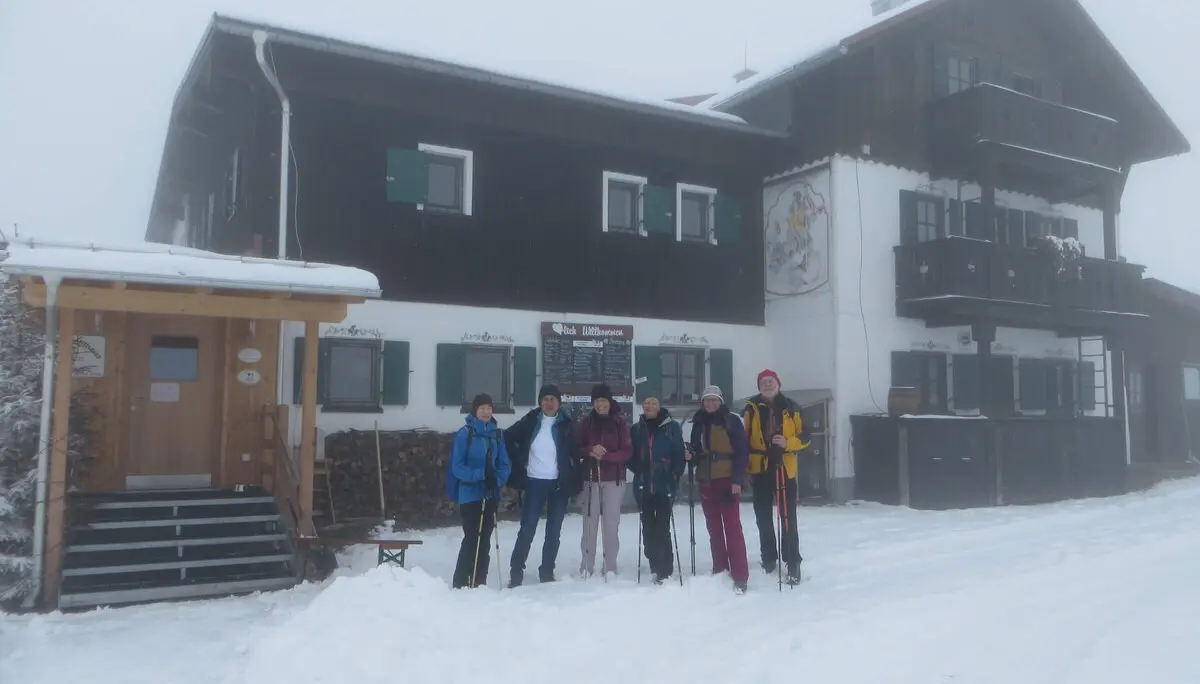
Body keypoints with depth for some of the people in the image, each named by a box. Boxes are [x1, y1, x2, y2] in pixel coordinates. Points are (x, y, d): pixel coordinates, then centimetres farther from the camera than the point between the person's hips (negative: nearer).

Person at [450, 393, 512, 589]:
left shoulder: (497, 433, 6)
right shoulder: (465, 433, -8)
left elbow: (505, 464, 6)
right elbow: (456, 467, -11)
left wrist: (497, 479, -14)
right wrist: (481, 474, -24)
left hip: (491, 495, 5)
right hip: (470, 494, -5)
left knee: (484, 540, 10)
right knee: (472, 538, -6)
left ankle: (479, 583, 19)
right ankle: (460, 584, 4)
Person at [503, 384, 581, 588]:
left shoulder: (566, 424, 0)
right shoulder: (531, 421, -1)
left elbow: (575, 453, 1)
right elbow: (508, 437, 7)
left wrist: (575, 481, -7)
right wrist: (518, 461, 0)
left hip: (559, 484, 1)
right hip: (534, 482, -1)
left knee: (553, 531, 8)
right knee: (527, 529, -2)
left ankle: (547, 572, 19)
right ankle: (516, 573, 7)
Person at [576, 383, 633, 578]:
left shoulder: (620, 423, 2)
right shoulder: (586, 423, 6)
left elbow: (627, 452, -2)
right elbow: (577, 450, 6)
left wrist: (606, 454, -17)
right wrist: (590, 451, -15)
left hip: (613, 479, -1)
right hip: (591, 479, 1)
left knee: (611, 524, -1)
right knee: (589, 523, -1)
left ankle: (610, 568, 6)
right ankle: (586, 567, 5)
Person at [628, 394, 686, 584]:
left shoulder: (672, 428, -1)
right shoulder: (636, 430, 8)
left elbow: (679, 455, -3)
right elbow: (630, 456, 12)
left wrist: (675, 476, -12)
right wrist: (638, 470, -4)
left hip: (665, 486, -3)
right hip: (643, 487, 4)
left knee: (662, 528, -7)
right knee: (648, 528, 9)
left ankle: (664, 571, -2)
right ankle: (655, 567, 20)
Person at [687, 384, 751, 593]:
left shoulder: (731, 421, -4)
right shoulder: (698, 423, 11)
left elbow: (742, 452, -8)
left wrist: (737, 480, -15)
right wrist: (690, 455, -2)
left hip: (727, 480, -5)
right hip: (706, 482, 5)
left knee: (732, 527, -8)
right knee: (714, 528, 10)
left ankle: (740, 577, -7)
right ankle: (719, 570, 20)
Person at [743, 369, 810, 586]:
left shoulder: (792, 409, -1)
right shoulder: (751, 409, 1)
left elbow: (804, 438, 3)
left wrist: (787, 443, -17)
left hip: (785, 469, -2)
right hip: (760, 470, 2)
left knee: (788, 519, -3)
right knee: (763, 518, 11)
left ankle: (793, 564, 5)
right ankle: (769, 560, 25)